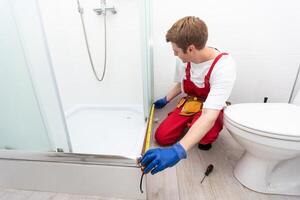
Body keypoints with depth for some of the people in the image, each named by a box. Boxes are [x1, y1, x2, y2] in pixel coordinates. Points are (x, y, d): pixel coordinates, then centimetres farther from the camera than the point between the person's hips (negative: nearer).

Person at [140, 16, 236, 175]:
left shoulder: (224, 66, -33)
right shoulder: (183, 59, -16)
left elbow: (209, 115, -43)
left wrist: (178, 150, -55)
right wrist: (165, 101, 19)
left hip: (211, 110, -4)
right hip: (189, 103, 5)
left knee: (204, 134, -37)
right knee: (161, 137, -8)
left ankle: (207, 138, 2)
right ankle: (190, 123, 19)